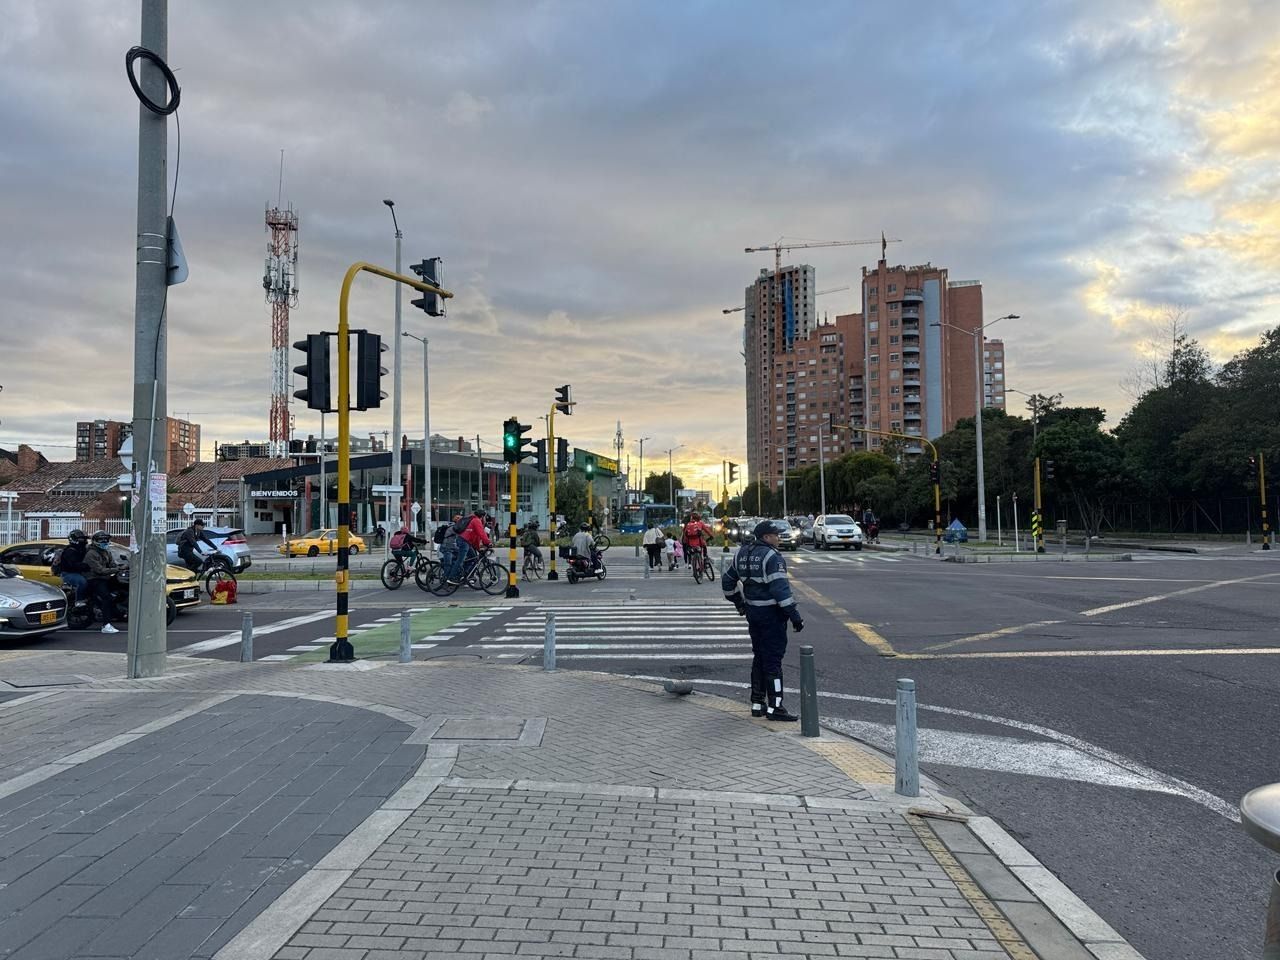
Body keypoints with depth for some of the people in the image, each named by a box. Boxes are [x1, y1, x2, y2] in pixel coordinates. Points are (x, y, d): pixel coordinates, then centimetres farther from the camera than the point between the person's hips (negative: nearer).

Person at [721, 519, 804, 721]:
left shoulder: (742, 553, 10)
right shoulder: (771, 556, -15)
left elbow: (727, 581, 19)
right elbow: (780, 588, -22)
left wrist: (738, 603, 30)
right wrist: (794, 615, -20)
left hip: (752, 611, 8)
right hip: (771, 612, -8)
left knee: (759, 657, 16)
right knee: (773, 659, -4)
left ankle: (757, 704, 22)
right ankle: (774, 707, -1)